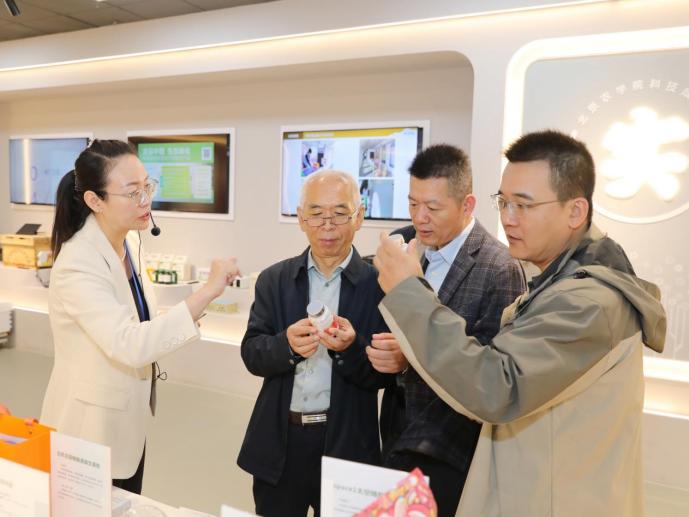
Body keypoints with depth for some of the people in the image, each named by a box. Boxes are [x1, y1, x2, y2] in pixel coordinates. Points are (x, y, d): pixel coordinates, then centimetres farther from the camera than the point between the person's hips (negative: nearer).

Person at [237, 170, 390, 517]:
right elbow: (251, 353, -4)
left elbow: (384, 374, -8)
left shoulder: (378, 284, -7)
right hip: (278, 442, 2)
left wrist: (350, 348, -27)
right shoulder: (274, 279, 1)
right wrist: (288, 345, -24)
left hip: (346, 444, -2)